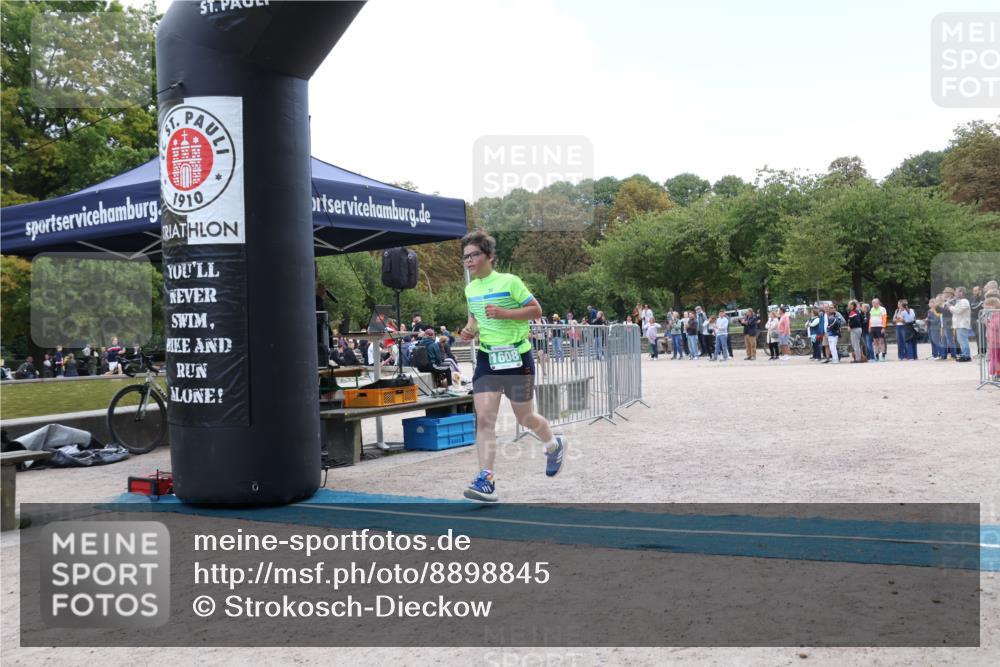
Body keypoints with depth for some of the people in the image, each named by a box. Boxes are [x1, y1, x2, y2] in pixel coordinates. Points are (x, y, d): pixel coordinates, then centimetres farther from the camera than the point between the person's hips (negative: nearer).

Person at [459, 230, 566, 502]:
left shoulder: (509, 281, -10)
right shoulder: (470, 289, 9)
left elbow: (536, 310, -8)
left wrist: (504, 313, -21)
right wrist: (470, 329, 3)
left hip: (516, 358, -4)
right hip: (486, 359, 5)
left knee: (525, 418, 9)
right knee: (484, 419, -10)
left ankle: (555, 444, 41)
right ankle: (486, 481, -11)